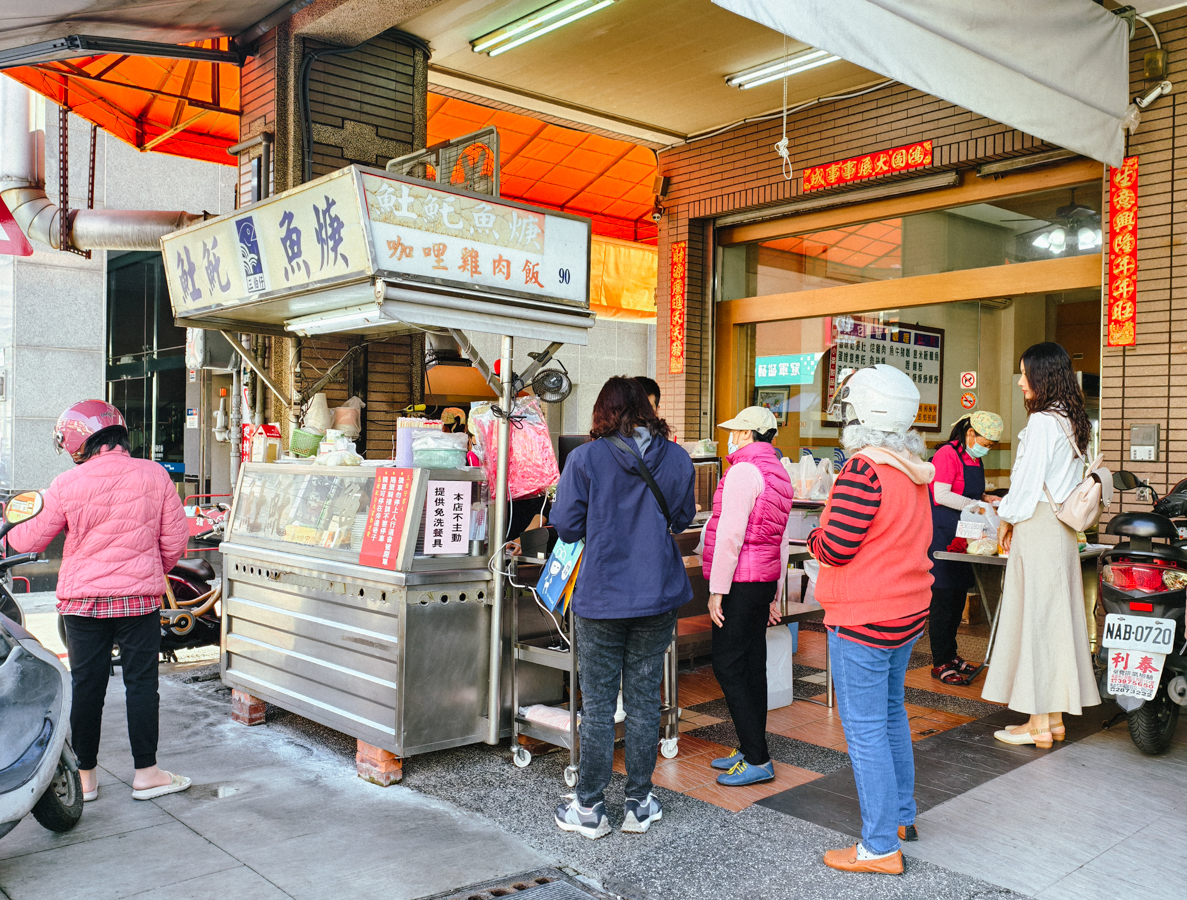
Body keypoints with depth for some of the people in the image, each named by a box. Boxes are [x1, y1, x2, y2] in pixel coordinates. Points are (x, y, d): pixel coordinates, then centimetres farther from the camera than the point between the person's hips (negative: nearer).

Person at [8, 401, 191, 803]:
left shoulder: (67, 485, -7)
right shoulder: (154, 476, -5)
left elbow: (30, 539, 4)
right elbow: (175, 539, -1)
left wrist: (10, 530, 27)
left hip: (82, 600, 0)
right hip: (139, 599, 0)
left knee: (86, 686, 11)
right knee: (141, 682, 8)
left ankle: (85, 776, 22)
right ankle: (146, 773, 14)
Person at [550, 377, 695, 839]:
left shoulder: (585, 459, -9)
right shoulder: (676, 458, 0)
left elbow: (567, 526, -6)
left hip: (601, 597, -3)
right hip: (658, 595, 3)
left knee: (597, 705, 7)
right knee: (644, 701, 12)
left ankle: (590, 808, 17)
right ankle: (639, 805, 22)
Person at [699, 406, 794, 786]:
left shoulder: (744, 470, -14)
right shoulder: (779, 473, 15)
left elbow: (730, 534, -20)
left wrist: (717, 589, -17)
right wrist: (775, 594, 21)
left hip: (740, 581, -9)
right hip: (765, 579, 10)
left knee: (728, 667, -5)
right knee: (752, 665, 13)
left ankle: (758, 761, -3)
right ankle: (750, 750, 21)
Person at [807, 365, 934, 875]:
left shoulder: (864, 469, -21)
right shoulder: (915, 471, 7)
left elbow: (835, 546, -22)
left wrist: (814, 538, 0)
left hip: (863, 621, -9)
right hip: (908, 612, 9)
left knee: (865, 729, -1)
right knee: (891, 714, 22)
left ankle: (880, 847, 7)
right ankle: (901, 815, 36)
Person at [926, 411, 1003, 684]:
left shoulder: (976, 459, 16)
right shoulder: (948, 454, -13)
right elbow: (941, 495, -20)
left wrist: (986, 499, 5)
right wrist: (978, 505, -18)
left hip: (962, 535, 9)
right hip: (941, 533, -9)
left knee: (958, 596, 13)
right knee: (943, 598, -5)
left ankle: (951, 654, 24)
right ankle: (940, 663, 1)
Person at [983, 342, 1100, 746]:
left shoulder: (1042, 421, -15)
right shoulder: (1074, 421, 12)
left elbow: (1029, 480, -16)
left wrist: (1006, 519, -1)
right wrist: (1012, 506, 18)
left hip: (1037, 527, -9)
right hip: (1063, 530, 9)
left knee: (1034, 616, -3)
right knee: (1057, 615, 11)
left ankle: (1038, 723, 3)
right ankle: (1055, 716, 19)